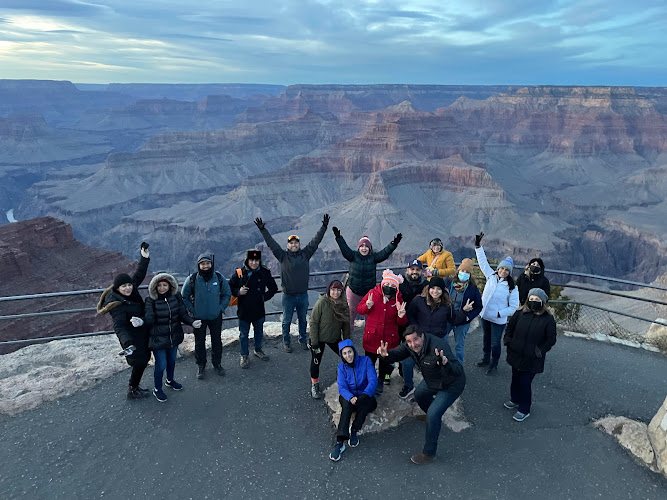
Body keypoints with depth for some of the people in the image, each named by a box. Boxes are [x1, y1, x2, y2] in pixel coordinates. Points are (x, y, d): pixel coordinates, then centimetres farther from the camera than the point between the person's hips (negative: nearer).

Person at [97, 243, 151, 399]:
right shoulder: (117, 305, -27)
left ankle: (134, 386, 32)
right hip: (133, 337, -9)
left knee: (144, 358, 16)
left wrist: (144, 258, 6)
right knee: (140, 361, -2)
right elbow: (119, 326, -35)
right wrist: (127, 343, -50)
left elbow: (139, 274, 10)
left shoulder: (131, 290, -5)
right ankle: (133, 391, 17)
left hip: (141, 333, 9)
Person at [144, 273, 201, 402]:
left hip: (174, 337, 4)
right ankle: (157, 389, 28)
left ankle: (170, 380, 52)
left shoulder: (176, 297, -7)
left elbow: (183, 314, -3)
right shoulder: (151, 300, -17)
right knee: (161, 365, 2)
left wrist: (192, 322, -20)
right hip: (158, 338, -4)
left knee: (172, 361, 23)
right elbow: (149, 321, -22)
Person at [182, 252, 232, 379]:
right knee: (199, 342, 12)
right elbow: (184, 297, -1)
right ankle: (201, 366, 30)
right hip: (198, 318, -1)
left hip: (216, 316, 1)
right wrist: (192, 310, -6)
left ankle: (217, 363, 34)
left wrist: (221, 308, -4)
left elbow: (227, 294, 4)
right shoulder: (192, 279, -13)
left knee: (217, 340, 14)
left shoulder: (219, 277, -9)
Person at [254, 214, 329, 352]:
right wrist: (263, 230, -15)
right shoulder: (283, 256, -4)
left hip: (303, 294, 2)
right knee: (286, 320, 10)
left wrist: (324, 227, -3)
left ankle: (303, 340, 35)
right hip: (288, 295, -2)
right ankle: (286, 342, 27)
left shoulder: (305, 254, 1)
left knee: (303, 319, 17)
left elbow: (315, 241, 0)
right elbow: (271, 244, -8)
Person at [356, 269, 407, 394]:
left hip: (389, 339, 1)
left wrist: (401, 316, -22)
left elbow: (401, 323, 0)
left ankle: (380, 382, 43)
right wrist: (367, 306, -21)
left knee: (385, 362, 17)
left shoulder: (398, 300, -3)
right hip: (371, 336, -1)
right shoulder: (373, 293, -6)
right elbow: (359, 309, -1)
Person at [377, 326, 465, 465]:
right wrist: (386, 354, -30)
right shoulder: (410, 345, -17)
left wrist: (445, 364, -69)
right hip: (432, 381, 8)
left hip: (451, 385, -8)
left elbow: (458, 371, -47)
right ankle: (433, 416, 57)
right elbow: (397, 354, -7)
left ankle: (429, 453, 5)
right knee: (419, 394, 28)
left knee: (433, 415, -15)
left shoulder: (438, 347, -41)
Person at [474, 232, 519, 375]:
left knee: (495, 343, 4)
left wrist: (500, 313, -20)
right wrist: (478, 246, -3)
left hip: (498, 320, -5)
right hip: (485, 315, 5)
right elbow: (483, 262, 2)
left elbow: (514, 307, -11)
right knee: (486, 338, 23)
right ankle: (486, 358, 43)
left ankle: (494, 365, 23)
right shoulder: (491, 276, -1)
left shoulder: (512, 287, -12)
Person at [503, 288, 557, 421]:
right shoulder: (520, 313, -3)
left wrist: (540, 351, -13)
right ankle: (515, 400, 44)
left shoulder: (548, 319, -12)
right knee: (515, 379, 20)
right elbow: (510, 326, 12)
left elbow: (551, 340, -6)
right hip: (516, 355, 4)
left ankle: (524, 410, 20)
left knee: (525, 383, 2)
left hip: (532, 360, -4)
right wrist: (507, 340, 1)